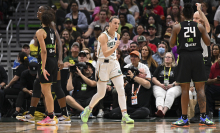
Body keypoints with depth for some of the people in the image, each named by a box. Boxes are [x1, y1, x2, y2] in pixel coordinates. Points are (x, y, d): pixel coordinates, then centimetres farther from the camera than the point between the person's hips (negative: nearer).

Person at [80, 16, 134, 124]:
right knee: (101, 94, 3)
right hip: (103, 65, -6)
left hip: (114, 64, 6)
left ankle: (124, 116, -13)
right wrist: (115, 47, -37)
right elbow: (105, 54, -25)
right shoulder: (103, 36, -16)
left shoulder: (117, 36, 6)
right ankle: (88, 109, 29)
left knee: (121, 89, -10)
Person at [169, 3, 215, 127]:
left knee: (185, 88, 4)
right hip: (197, 56, 0)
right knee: (200, 88, 2)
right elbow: (208, 42, 7)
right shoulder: (200, 26, 3)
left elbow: (172, 44, 7)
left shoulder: (177, 27, 1)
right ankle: (203, 117, -3)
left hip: (184, 57, 0)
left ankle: (184, 118, 5)